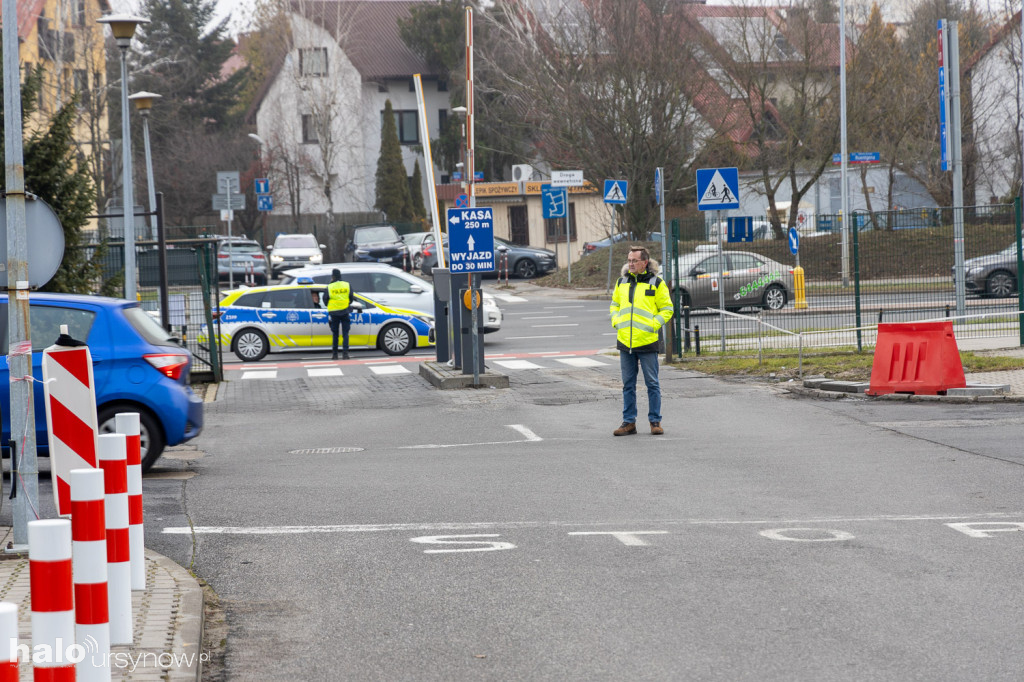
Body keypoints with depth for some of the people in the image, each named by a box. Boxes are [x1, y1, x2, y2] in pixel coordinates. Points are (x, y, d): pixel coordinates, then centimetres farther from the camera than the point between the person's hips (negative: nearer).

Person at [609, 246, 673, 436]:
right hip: (625, 341, 4)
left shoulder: (656, 283, -2)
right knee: (628, 385, 8)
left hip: (647, 342, -4)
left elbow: (667, 309, 1)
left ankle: (655, 422, 9)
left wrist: (654, 324, -11)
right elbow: (615, 304, 23)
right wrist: (615, 321, 6)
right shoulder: (621, 282, 10)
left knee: (652, 383, 2)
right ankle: (629, 422, 14)